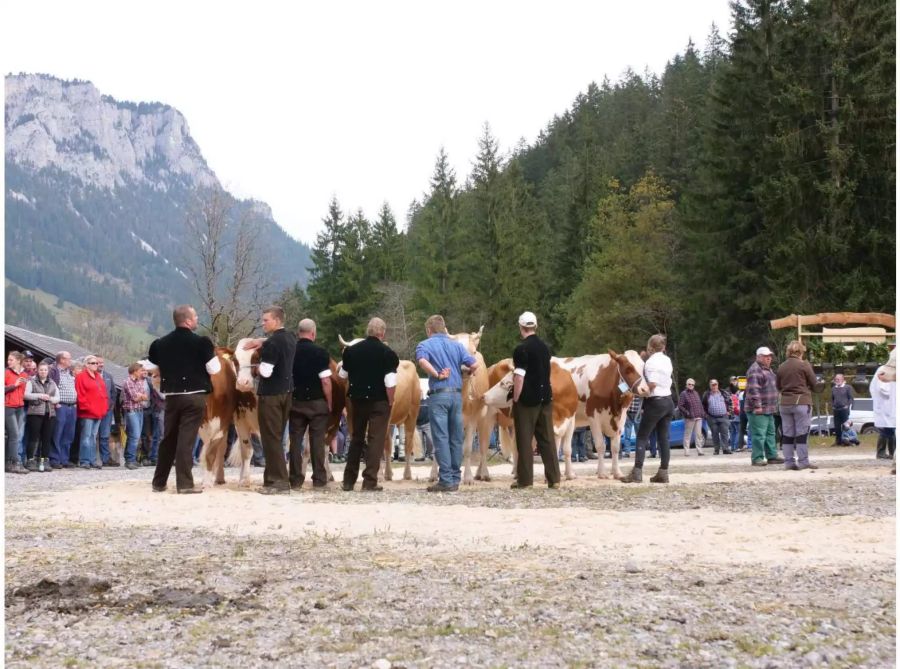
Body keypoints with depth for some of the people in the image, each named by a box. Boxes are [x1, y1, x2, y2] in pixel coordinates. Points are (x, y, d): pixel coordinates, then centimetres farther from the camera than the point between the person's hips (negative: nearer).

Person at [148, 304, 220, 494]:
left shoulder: (161, 343, 5)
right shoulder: (201, 342, -10)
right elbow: (214, 369, -8)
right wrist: (212, 355, 11)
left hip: (172, 396, 5)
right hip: (194, 396, -5)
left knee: (168, 439, 14)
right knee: (186, 439, -5)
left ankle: (159, 482, 21)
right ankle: (184, 483, -6)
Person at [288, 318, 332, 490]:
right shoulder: (320, 352, -10)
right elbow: (326, 381, -11)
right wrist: (329, 403, -3)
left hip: (295, 402, 3)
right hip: (317, 402, -3)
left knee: (295, 440, 8)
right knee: (317, 441, 4)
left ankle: (296, 479, 9)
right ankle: (319, 479, 7)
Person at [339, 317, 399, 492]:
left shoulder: (351, 351, 2)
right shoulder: (387, 353, -11)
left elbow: (343, 375, 13)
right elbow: (390, 383, -16)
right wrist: (390, 402, -6)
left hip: (357, 399, 4)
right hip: (379, 401, -4)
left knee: (356, 439, 17)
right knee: (376, 440, 2)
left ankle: (349, 481, 19)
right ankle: (370, 481, -2)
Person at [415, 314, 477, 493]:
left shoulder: (425, 345, 2)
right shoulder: (456, 345, 13)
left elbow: (422, 361, -21)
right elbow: (474, 365, 1)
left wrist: (437, 375, -12)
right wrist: (465, 373, 21)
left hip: (438, 394, -4)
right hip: (457, 393, 4)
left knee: (441, 438, -3)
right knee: (456, 438, 9)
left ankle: (446, 481, -6)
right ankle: (455, 479, 13)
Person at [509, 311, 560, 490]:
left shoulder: (522, 349, -12)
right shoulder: (544, 347, 10)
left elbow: (519, 377, -15)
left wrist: (515, 400, -9)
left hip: (527, 400, -6)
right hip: (545, 398, 6)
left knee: (524, 440, 0)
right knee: (547, 438, 8)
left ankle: (525, 479, 1)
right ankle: (554, 478, 7)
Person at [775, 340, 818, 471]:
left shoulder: (781, 367, 5)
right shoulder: (804, 365, -8)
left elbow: (778, 386, 13)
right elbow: (813, 382, -1)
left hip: (784, 403, 4)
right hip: (801, 402, -4)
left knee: (787, 434, 7)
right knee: (802, 433, -2)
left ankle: (789, 462, 8)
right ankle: (803, 462, -4)